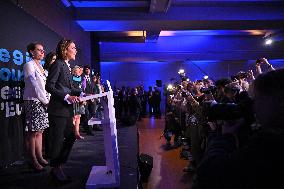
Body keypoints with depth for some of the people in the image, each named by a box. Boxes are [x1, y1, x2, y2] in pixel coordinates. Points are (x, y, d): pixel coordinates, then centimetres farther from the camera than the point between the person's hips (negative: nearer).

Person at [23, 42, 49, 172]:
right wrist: (45, 101, -12)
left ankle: (39, 157, 17)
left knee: (39, 131, 10)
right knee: (32, 132, -3)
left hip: (42, 102, 8)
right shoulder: (29, 65, -5)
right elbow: (34, 86, -12)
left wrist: (46, 100, 4)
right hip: (33, 101, -8)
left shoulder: (40, 66, 18)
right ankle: (33, 160, 4)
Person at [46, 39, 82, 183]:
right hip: (58, 109, -9)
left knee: (70, 137, 14)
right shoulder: (58, 64, -11)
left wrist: (81, 94, 2)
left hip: (67, 109, 9)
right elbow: (49, 86, -17)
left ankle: (59, 165, 28)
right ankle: (55, 169, 20)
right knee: (57, 140, 2)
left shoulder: (67, 66, 16)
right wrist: (67, 97, -22)